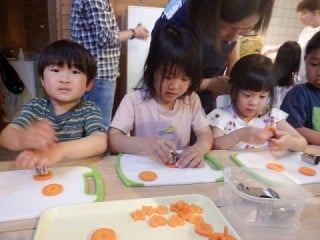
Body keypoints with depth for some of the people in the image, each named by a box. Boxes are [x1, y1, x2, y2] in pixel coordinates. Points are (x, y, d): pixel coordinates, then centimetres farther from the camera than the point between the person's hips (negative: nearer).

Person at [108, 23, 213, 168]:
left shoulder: (191, 100, -1)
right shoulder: (133, 101, -11)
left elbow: (205, 134, 0)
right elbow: (112, 139, -15)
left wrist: (199, 148, -23)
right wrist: (145, 145, -33)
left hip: (182, 171, 3)